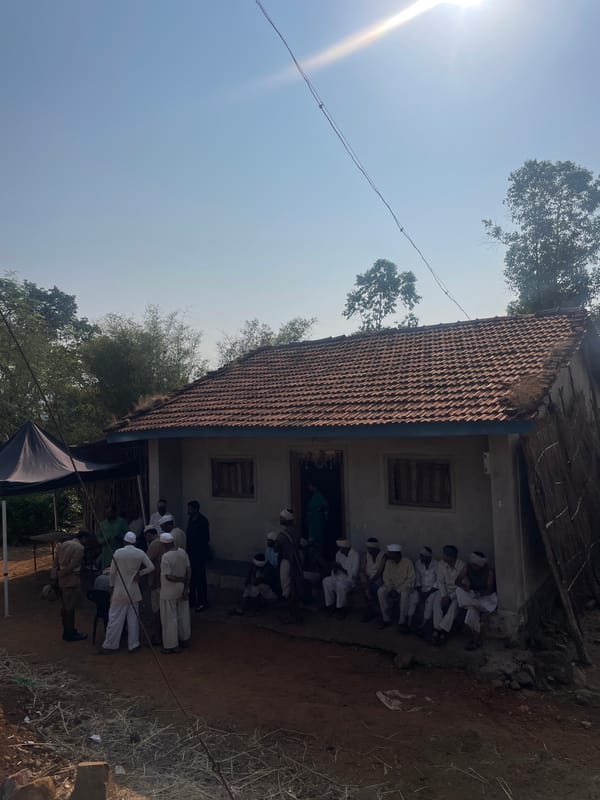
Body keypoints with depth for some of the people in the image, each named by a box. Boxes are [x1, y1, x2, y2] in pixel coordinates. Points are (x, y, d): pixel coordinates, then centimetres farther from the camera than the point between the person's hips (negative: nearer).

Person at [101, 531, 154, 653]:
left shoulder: (118, 552, -9)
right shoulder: (140, 553, -4)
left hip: (119, 591, -2)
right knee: (133, 618, 9)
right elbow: (151, 567, -7)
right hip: (134, 591, 2)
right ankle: (133, 645, 15)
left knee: (115, 617, 6)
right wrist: (140, 573, 3)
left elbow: (112, 572, -4)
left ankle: (110, 645, 12)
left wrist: (112, 586, 8)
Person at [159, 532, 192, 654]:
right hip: (182, 589, 7)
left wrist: (181, 579, -10)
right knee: (183, 615, 20)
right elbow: (189, 570, -3)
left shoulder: (166, 557, -23)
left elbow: (168, 576, -25)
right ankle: (184, 639, 34)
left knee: (170, 618, 7)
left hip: (170, 591, -7)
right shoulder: (182, 552, -5)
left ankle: (171, 645, 17)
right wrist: (186, 587, 1)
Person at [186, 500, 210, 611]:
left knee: (200, 578, 0)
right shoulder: (191, 519, 8)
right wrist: (188, 550, 11)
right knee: (191, 577, 14)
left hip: (200, 554, -8)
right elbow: (189, 536, 13)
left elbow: (206, 539, -17)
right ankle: (192, 600, 26)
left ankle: (203, 602, 9)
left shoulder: (203, 521, -16)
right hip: (191, 553, 8)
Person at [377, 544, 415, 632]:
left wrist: (398, 590, -22)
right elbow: (386, 578, 1)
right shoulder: (388, 562, -2)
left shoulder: (407, 562, -15)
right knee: (380, 591, -24)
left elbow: (410, 580, -17)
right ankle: (386, 619, -14)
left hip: (405, 588, -4)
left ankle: (402, 622, -24)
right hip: (392, 587, 4)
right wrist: (391, 589, -16)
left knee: (404, 594, -38)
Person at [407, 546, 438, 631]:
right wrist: (419, 590, -5)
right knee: (413, 597, -24)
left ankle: (422, 626, -32)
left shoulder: (436, 565, -11)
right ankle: (409, 625, -25)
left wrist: (429, 592, -17)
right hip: (422, 588, 4)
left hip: (433, 588, -4)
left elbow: (438, 581, -11)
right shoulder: (418, 563, 2)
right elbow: (417, 578, 9)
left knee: (430, 599, -33)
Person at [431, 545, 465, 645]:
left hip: (457, 592, -3)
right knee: (437, 599, -28)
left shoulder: (462, 566, -18)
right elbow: (440, 582, -3)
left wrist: (450, 597, -22)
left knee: (454, 604, -34)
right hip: (445, 591, 3)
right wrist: (444, 596, -18)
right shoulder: (441, 564, -5)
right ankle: (437, 630, -30)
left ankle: (443, 631, -31)